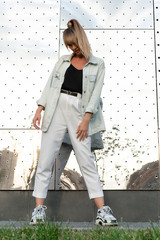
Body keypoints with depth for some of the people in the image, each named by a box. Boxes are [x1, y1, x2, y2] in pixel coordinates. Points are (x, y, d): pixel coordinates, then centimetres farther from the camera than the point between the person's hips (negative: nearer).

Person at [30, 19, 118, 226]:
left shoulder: (97, 65, 9)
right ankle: (39, 209, 5)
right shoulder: (62, 61, 17)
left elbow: (96, 94, 1)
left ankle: (102, 212, -1)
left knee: (86, 161, -5)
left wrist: (86, 119, -10)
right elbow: (49, 85, 13)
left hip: (79, 112, -2)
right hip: (56, 110, 2)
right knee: (45, 160, -2)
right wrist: (39, 108, 0)